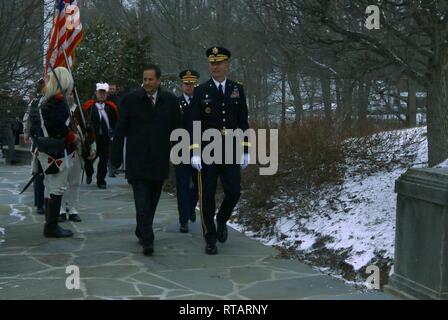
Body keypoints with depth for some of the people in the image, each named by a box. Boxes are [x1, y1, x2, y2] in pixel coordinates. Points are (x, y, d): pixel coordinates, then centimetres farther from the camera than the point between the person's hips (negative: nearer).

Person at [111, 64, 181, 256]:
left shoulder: (170, 101, 4)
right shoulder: (131, 100, -1)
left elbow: (176, 129, 9)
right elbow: (120, 130, 1)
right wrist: (116, 157, -1)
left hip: (160, 160, 3)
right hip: (137, 160, -3)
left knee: (152, 201, 13)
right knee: (142, 202, -10)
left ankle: (142, 233, 30)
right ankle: (147, 240, -11)